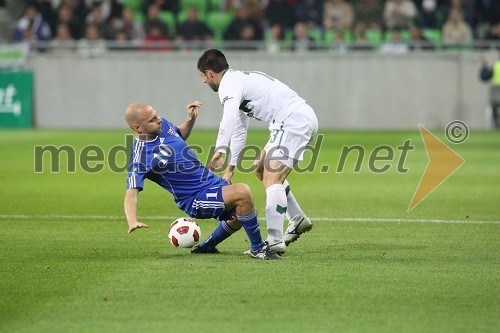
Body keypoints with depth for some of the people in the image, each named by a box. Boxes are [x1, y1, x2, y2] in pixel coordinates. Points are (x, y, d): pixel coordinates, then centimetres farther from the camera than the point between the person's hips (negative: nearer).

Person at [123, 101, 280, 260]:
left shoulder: (163, 125, 2)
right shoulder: (141, 155, -21)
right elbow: (131, 193, -28)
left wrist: (191, 118, 7)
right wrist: (132, 222, -44)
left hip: (212, 181, 9)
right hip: (195, 199, -9)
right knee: (243, 192, -27)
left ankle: (206, 247, 34)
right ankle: (258, 248, -12)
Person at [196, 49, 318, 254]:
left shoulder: (229, 84, -7)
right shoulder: (239, 80, 25)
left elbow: (230, 117, -30)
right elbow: (239, 131, 31)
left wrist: (219, 150, -37)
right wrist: (230, 168, 30)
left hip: (293, 120, -10)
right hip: (304, 118, 10)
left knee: (272, 179, -16)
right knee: (262, 169, 24)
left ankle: (275, 242, -24)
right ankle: (298, 220, 27)